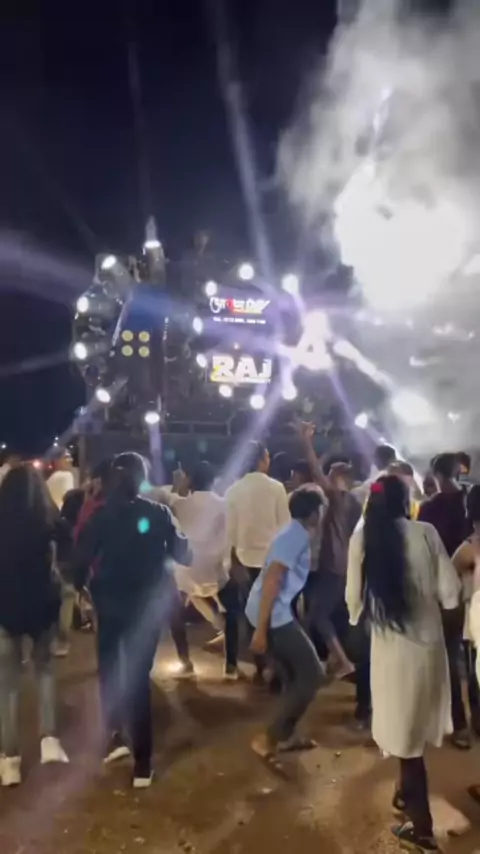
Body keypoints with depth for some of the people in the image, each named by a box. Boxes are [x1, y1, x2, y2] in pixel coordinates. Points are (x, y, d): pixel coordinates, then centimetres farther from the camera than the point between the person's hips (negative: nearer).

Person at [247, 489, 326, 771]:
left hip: (275, 612, 10)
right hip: (272, 614, -10)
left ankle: (286, 736, 33)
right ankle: (269, 739, -1)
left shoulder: (294, 533, 15)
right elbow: (271, 579, -22)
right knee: (313, 675, -3)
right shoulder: (297, 536, -15)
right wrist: (261, 629, -23)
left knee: (295, 675, 20)